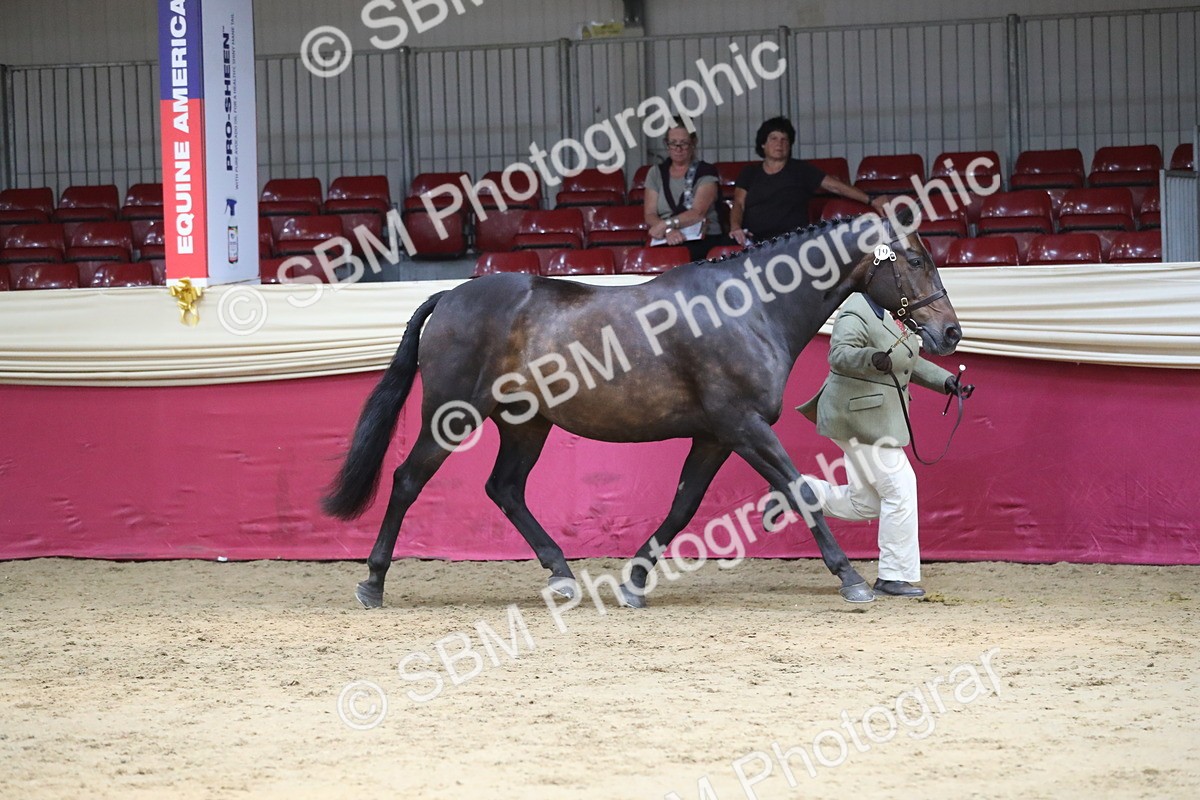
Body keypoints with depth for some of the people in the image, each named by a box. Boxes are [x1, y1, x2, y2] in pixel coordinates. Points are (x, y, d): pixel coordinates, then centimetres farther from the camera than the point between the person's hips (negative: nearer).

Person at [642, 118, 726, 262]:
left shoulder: (706, 173, 6)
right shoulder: (655, 174, 16)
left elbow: (698, 213, -8)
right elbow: (650, 215, 5)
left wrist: (666, 224, -20)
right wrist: (668, 230, -16)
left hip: (703, 239, -2)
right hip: (666, 242, 2)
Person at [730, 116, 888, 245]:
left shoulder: (800, 170, 13)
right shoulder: (750, 173, 19)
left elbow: (835, 186, 7)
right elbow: (739, 204, 8)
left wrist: (871, 201, -4)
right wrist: (735, 227, -15)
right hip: (753, 240, 2)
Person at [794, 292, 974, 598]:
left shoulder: (893, 314, 13)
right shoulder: (856, 315, -17)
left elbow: (910, 362, 23)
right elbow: (839, 354, -33)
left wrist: (946, 381, 10)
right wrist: (874, 359, -51)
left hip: (877, 420, 10)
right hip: (861, 420, -10)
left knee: (866, 504, 11)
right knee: (899, 490, -7)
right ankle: (895, 576, 0)